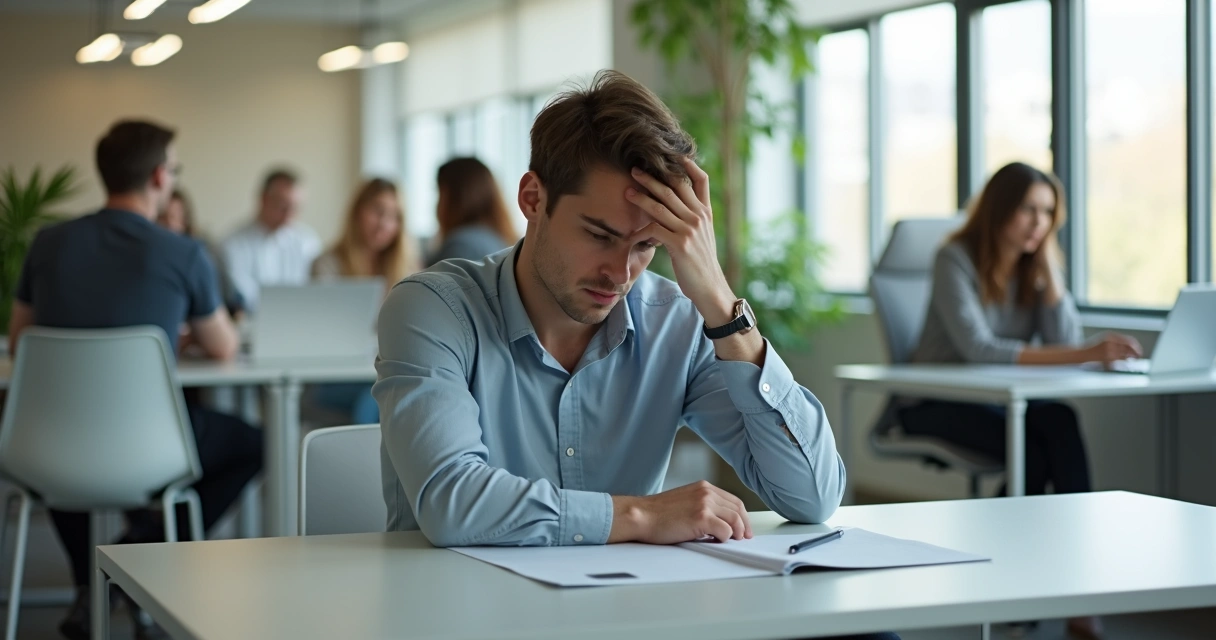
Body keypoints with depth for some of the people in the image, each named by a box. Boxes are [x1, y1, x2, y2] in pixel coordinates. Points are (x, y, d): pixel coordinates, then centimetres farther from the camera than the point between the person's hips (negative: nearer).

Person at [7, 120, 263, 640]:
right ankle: (148, 544, 6)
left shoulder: (49, 243, 0)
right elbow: (224, 349, 7)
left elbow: (18, 343, 14)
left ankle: (89, 585, 31)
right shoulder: (184, 255, -9)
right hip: (146, 446, -3)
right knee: (251, 445, 23)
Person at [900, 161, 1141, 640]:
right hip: (938, 406, -5)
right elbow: (978, 349, -28)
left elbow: (1063, 342, -9)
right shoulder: (956, 260, -14)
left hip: (1001, 402, 5)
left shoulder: (1038, 264, 4)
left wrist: (1047, 262, -12)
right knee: (1033, 448, -33)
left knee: (1061, 422, -30)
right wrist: (1085, 355, -35)